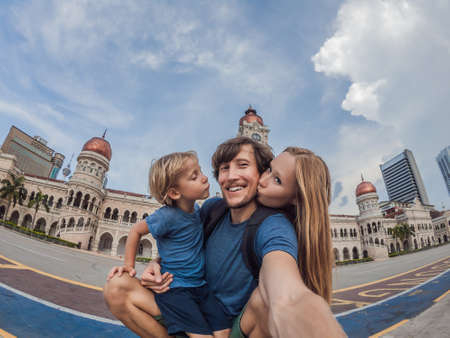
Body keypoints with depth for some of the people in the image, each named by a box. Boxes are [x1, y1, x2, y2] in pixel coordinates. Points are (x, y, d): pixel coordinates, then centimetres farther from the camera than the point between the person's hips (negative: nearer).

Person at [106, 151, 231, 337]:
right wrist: (129, 265, 1)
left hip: (199, 285, 6)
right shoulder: (167, 216, -20)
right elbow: (136, 231, -5)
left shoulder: (196, 209, 0)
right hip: (175, 287, -6)